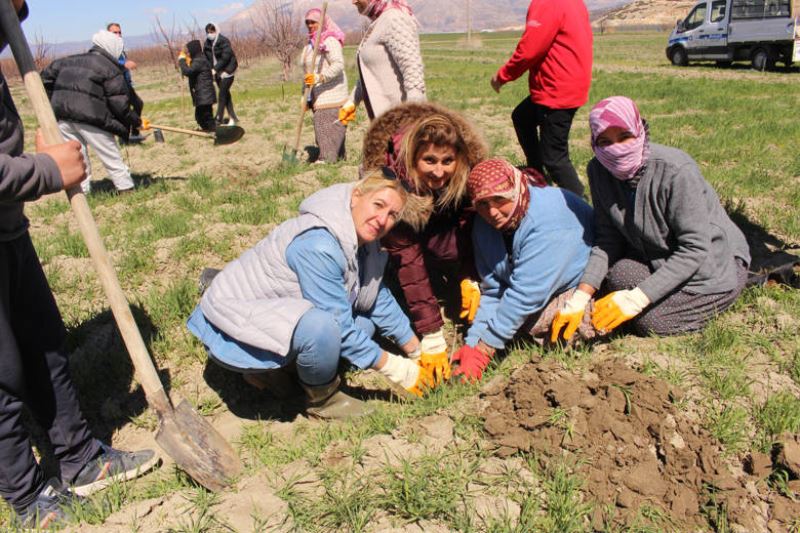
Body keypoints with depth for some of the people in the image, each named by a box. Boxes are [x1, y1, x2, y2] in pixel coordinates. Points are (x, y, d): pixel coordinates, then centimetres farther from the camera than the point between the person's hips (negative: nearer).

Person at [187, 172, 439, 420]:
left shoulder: (361, 240, -2)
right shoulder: (318, 245, -30)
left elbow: (380, 301, 9)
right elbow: (339, 326, -27)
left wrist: (418, 353, 12)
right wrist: (395, 369, -17)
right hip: (236, 323, -9)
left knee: (364, 321, 2)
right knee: (321, 327, -34)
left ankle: (274, 364, 7)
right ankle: (322, 398, -5)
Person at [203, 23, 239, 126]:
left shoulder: (223, 41, -14)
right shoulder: (207, 43, 5)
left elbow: (226, 57, -20)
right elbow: (206, 58, 8)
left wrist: (215, 69, -23)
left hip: (227, 70, -7)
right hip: (217, 72, 7)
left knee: (222, 94, -9)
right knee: (225, 94, 10)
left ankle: (219, 119, -5)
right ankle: (233, 118, 19)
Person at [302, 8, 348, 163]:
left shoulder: (330, 41, -10)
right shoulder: (311, 44, 18)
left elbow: (338, 64, -23)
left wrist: (319, 78, -34)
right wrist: (307, 98, 22)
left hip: (331, 93, -9)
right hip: (319, 95, 9)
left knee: (327, 124, -13)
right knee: (322, 124, 7)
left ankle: (328, 158, -13)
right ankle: (338, 156, 11)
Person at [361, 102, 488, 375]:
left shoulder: (468, 168, -32)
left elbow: (469, 222, -15)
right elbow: (408, 260, -42)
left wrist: (470, 278, -24)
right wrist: (432, 336, -43)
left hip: (443, 224, 1)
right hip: (406, 226, -1)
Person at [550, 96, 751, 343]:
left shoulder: (676, 170, -29)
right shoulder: (600, 170, -11)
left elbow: (695, 249, -27)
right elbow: (607, 240, -9)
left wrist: (637, 299, -34)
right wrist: (579, 299, -20)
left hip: (716, 264, -5)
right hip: (658, 257, 5)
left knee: (650, 321, -19)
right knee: (619, 277, -23)